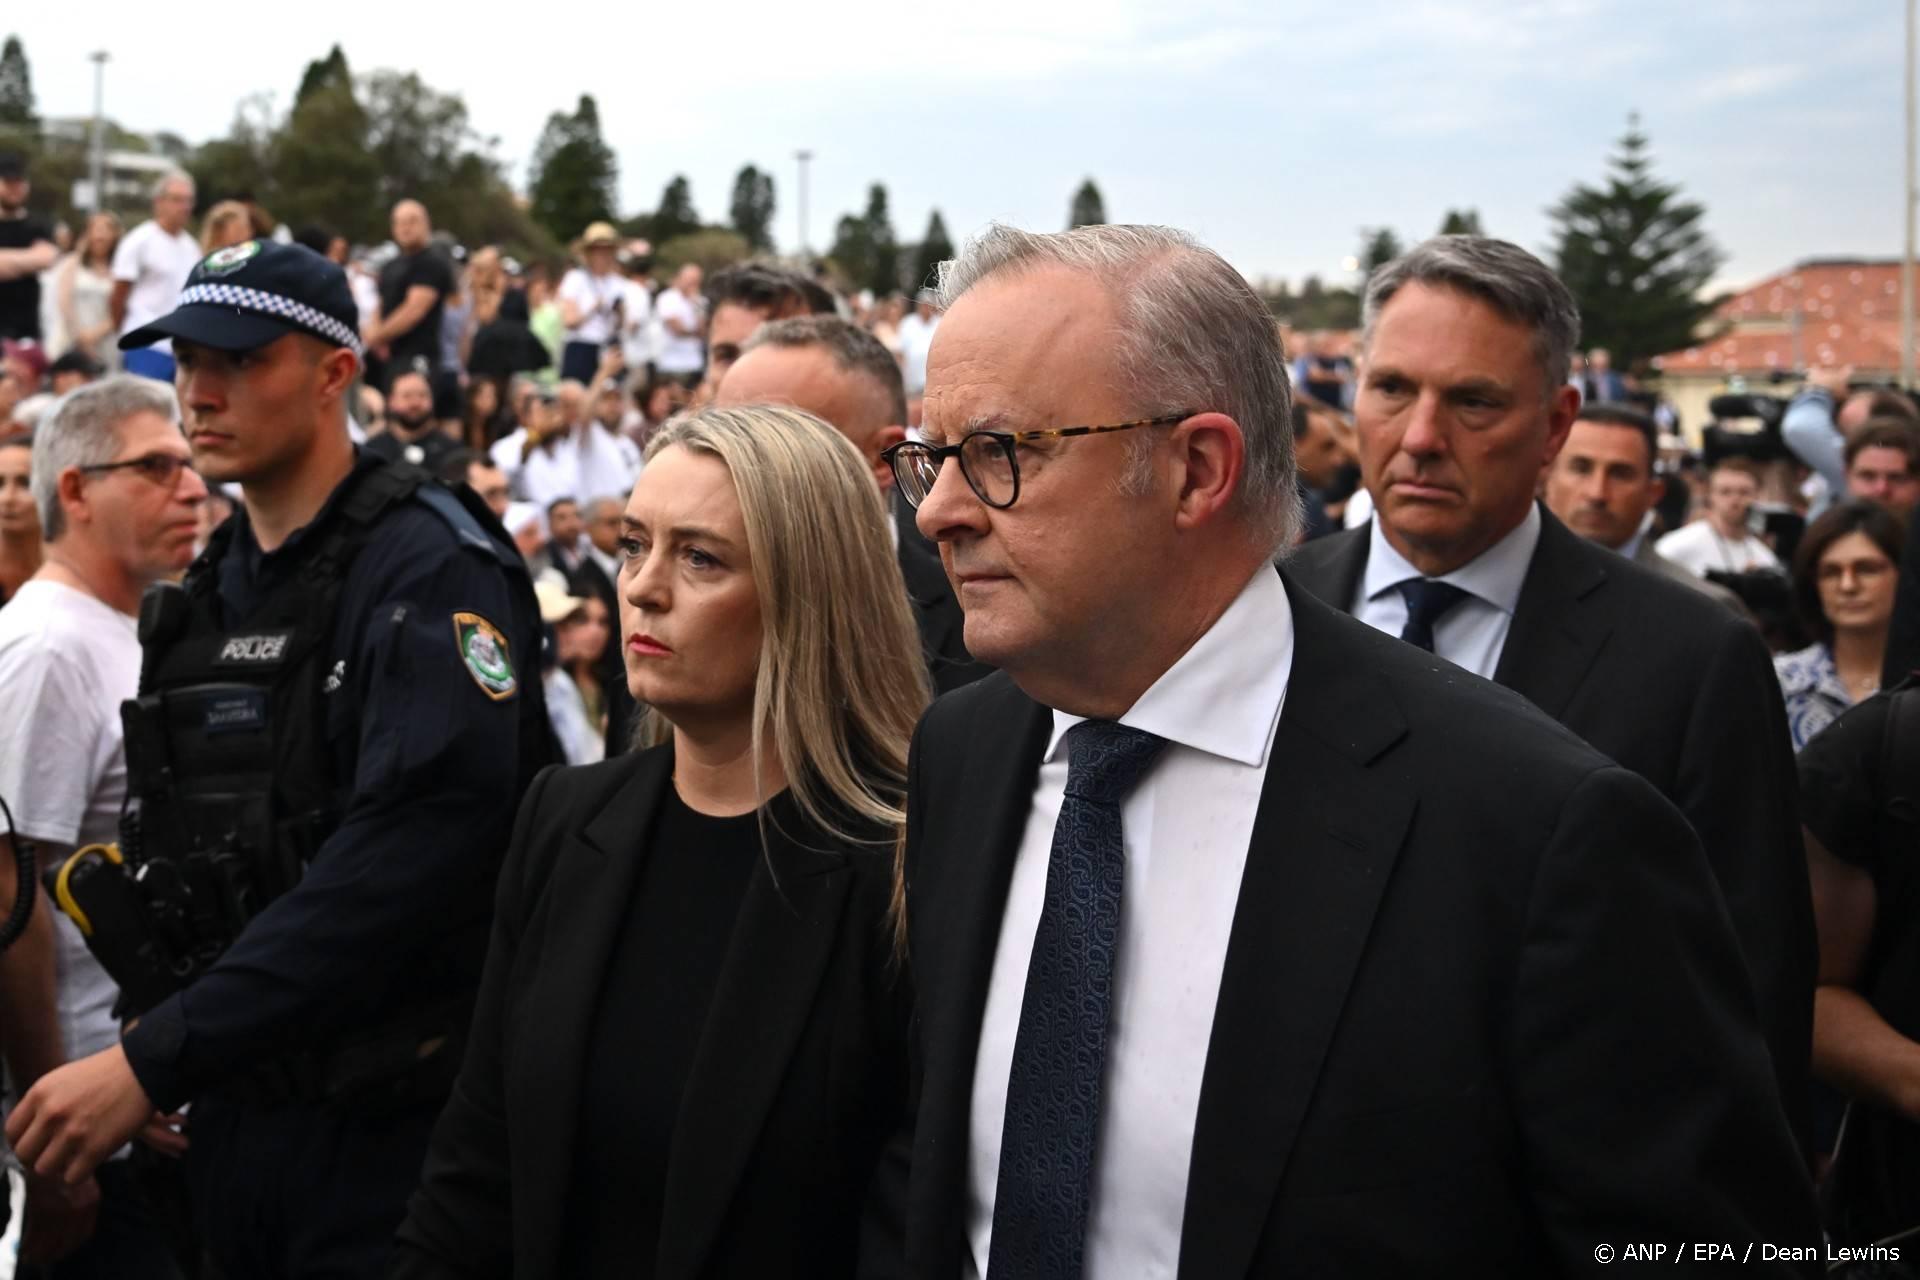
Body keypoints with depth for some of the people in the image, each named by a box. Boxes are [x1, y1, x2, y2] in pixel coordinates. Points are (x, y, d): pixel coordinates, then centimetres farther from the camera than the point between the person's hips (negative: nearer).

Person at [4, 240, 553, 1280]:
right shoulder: (208, 592, 11)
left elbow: (405, 857, -25)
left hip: (388, 1119, -7)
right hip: (234, 1108, 7)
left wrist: (155, 1062, -25)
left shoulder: (430, 569, -13)